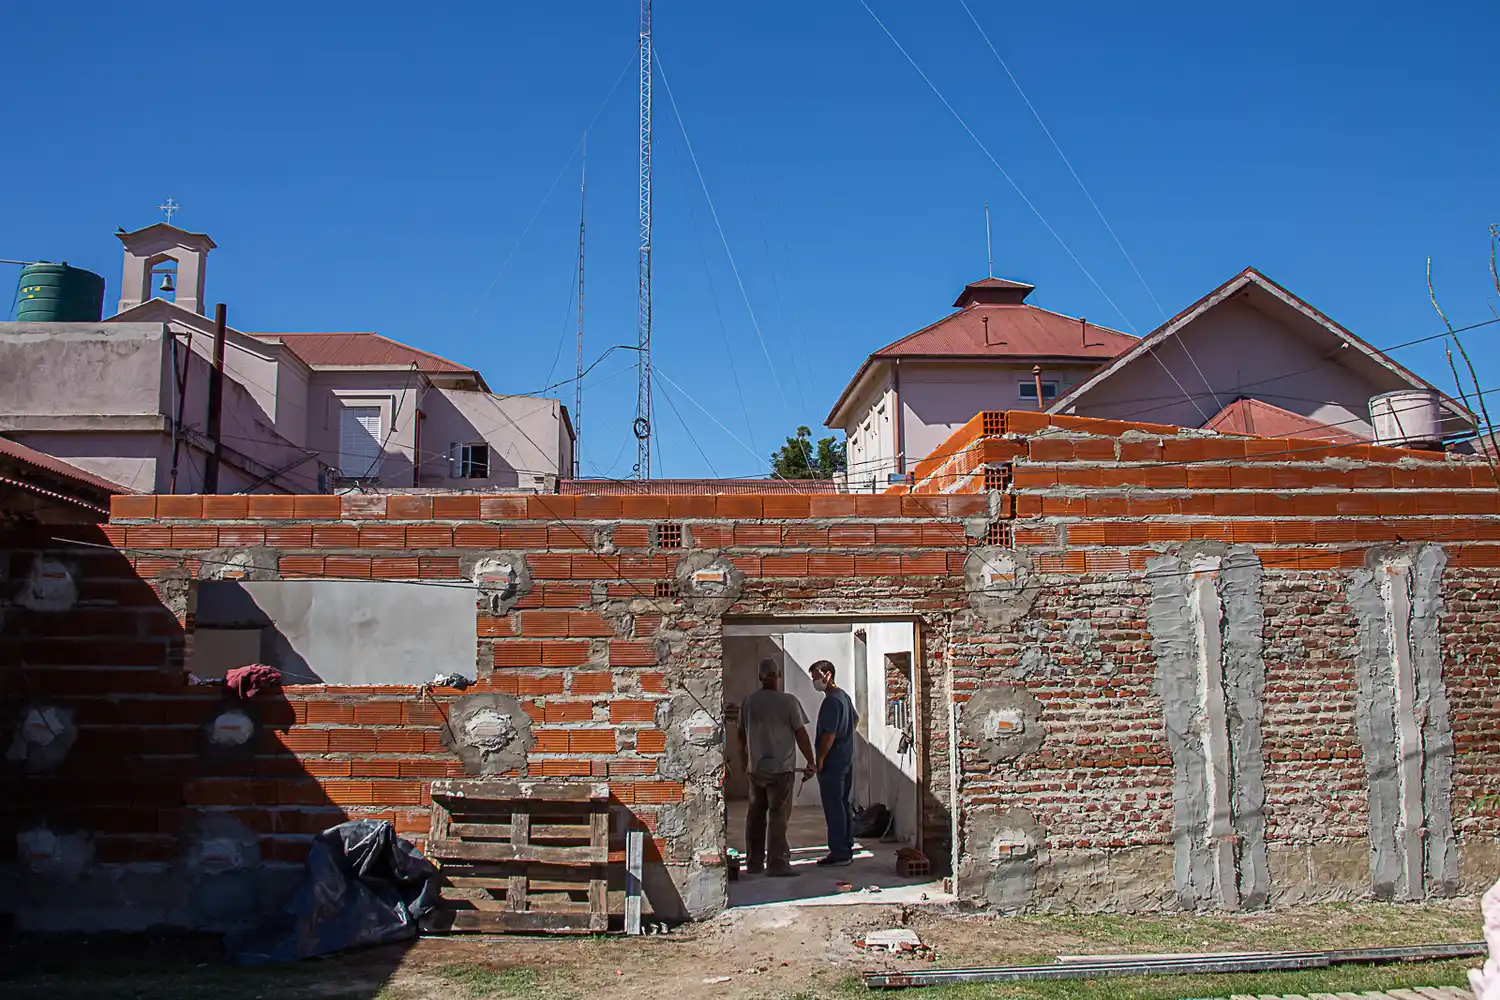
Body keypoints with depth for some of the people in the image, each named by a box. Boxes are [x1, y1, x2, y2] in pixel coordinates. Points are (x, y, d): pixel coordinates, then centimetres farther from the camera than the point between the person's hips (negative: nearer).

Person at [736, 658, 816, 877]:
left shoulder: (749, 701, 4)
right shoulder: (788, 701, -10)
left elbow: (741, 734, 12)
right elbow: (801, 734, -9)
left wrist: (745, 761, 25)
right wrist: (810, 763, 0)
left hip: (755, 769, 5)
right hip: (781, 768, -5)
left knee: (755, 816, 12)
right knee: (778, 817, -2)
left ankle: (754, 863, 19)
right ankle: (777, 864, -3)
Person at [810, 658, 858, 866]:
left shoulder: (831, 701, -18)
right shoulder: (844, 696, 14)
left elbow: (829, 734, -23)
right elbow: (856, 719, 31)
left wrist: (819, 760, -17)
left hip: (832, 762, -10)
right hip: (847, 759, 10)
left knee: (833, 807, -5)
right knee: (845, 805, 13)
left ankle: (838, 852, -3)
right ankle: (847, 848, 19)